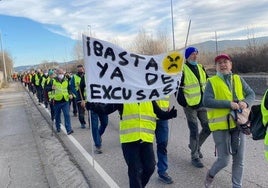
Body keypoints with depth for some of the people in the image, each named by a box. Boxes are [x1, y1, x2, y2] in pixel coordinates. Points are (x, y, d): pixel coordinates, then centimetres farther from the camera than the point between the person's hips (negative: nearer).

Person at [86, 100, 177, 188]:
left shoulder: (150, 100, 8)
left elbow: (160, 114, 14)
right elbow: (105, 109, -2)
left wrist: (170, 114, -6)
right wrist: (93, 106, -19)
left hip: (147, 141, 3)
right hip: (129, 141, -3)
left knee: (149, 168, 7)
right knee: (135, 171, 0)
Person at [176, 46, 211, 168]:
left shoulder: (200, 68, 12)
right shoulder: (182, 70, -8)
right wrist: (183, 102, -14)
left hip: (202, 104, 6)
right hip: (190, 106, -6)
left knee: (208, 127, 10)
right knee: (194, 131, -1)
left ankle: (196, 145, 34)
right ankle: (194, 156, 15)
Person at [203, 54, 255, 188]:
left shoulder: (238, 79, 9)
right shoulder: (212, 82, -5)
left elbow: (251, 94, 9)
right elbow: (206, 101, -16)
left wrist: (246, 102, -14)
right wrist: (229, 104, -22)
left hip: (238, 123, 4)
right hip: (220, 125, -4)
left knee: (239, 158, 11)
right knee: (224, 159, -2)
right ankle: (210, 174, 30)